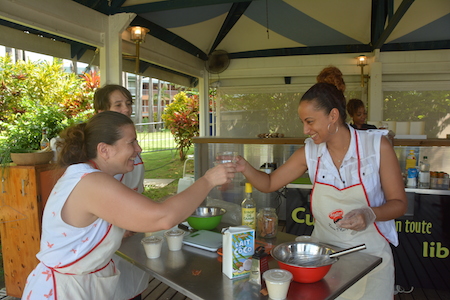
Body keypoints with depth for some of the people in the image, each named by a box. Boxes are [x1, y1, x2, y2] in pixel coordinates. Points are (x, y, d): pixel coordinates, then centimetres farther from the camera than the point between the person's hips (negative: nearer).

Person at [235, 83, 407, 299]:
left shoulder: (377, 146, -13)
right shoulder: (309, 152, -6)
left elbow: (399, 203, -7)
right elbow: (269, 184, -1)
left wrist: (370, 214, -27)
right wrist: (245, 168, -19)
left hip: (370, 255, -2)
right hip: (324, 251, 2)